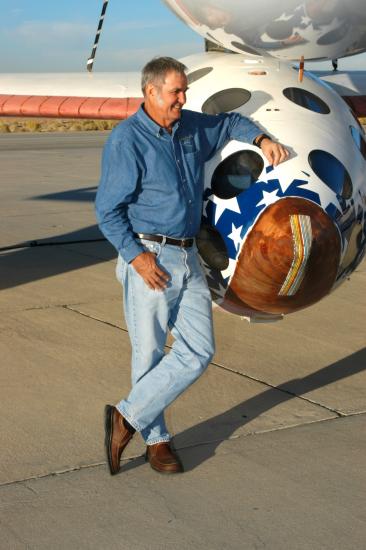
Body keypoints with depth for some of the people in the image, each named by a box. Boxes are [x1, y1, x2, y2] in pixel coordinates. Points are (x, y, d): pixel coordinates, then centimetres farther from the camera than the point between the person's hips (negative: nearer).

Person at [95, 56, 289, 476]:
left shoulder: (191, 127, 9)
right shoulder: (127, 140, -11)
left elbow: (229, 123, 31)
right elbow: (108, 211, -12)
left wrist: (262, 139, 15)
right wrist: (136, 257, -19)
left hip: (187, 256, 7)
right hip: (148, 259, -7)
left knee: (199, 350, 0)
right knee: (149, 354, 2)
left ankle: (127, 417, 7)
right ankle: (156, 440, 18)